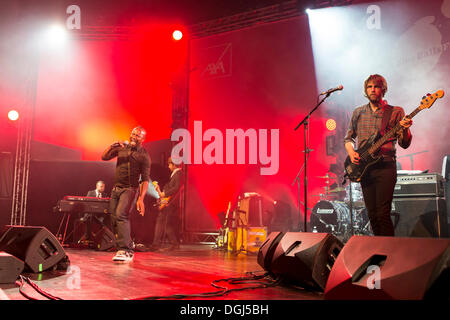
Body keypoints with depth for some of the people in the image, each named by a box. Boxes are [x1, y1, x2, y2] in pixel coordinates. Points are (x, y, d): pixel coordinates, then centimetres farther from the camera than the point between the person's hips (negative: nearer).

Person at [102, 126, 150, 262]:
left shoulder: (144, 155, -4)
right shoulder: (122, 148, 11)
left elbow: (145, 179, -8)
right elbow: (104, 157, 9)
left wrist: (141, 199, -17)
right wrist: (112, 146, -8)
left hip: (130, 189, -6)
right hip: (116, 188, 6)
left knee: (121, 215, -24)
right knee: (115, 220, 5)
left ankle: (125, 251, -24)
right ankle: (129, 248, 17)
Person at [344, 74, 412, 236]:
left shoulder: (395, 112, 2)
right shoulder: (358, 112, 12)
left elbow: (404, 144, -2)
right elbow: (348, 138, 20)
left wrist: (405, 130, -22)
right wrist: (351, 151, 1)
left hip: (385, 166, -4)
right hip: (363, 167, 4)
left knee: (383, 214, -12)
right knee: (372, 214, 8)